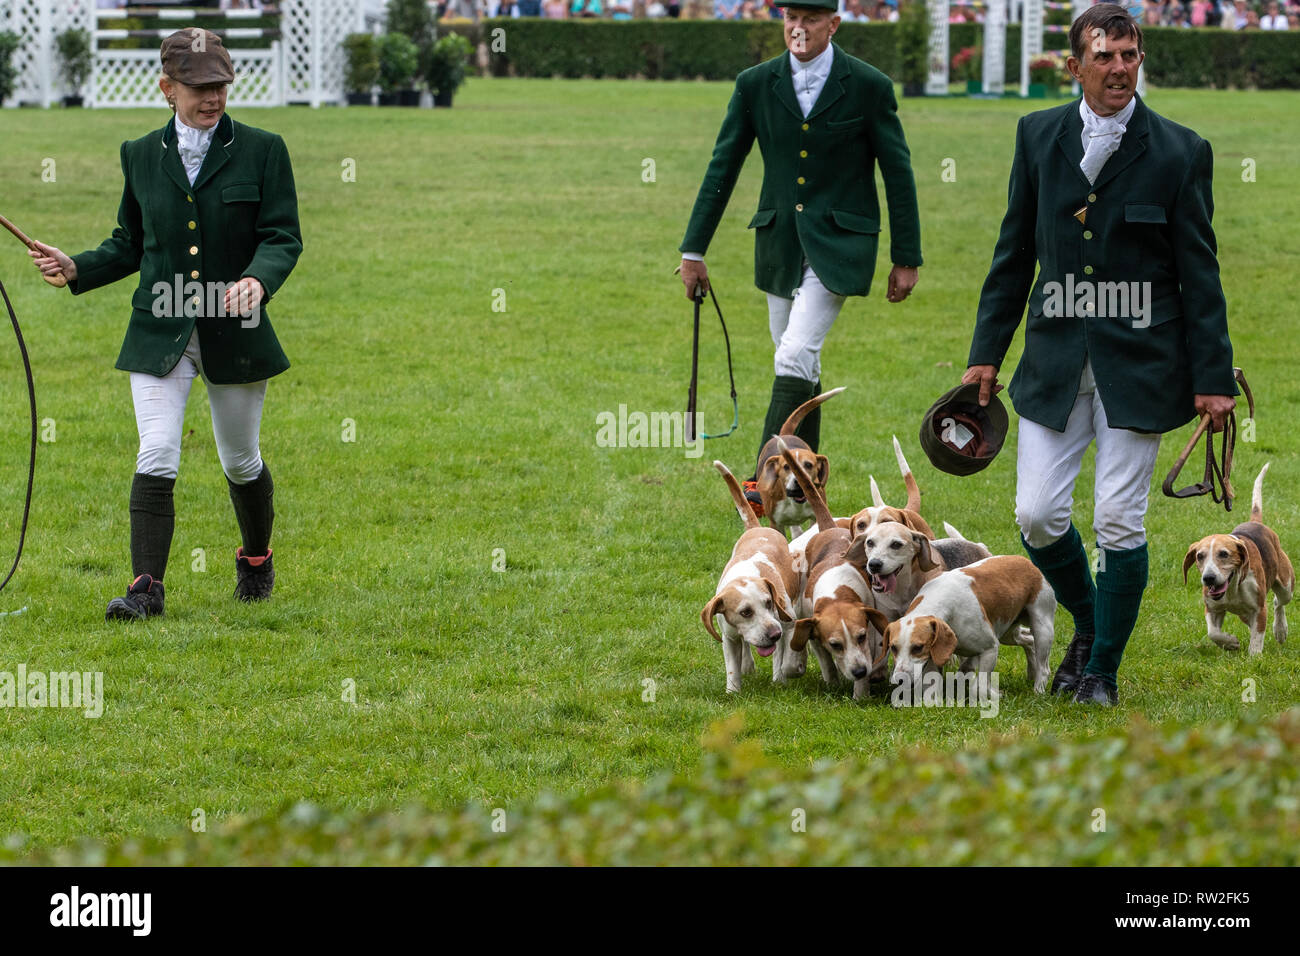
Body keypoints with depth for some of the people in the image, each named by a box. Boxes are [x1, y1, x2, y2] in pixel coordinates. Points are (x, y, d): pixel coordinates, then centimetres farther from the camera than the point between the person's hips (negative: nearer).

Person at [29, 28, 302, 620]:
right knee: (156, 458, -14)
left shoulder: (262, 151, -2)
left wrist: (258, 279, -27)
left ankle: (256, 560, 39)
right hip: (160, 330, 1)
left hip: (235, 332, -1)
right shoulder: (141, 157, 6)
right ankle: (146, 587, -13)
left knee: (240, 462, 14)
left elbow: (283, 236, -7)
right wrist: (76, 269, -1)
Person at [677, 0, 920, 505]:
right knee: (797, 364, 13)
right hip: (780, 243, 4)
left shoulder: (868, 86, -7)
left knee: (795, 357, -17)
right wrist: (693, 250, 6)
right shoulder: (755, 85, 1)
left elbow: (898, 173, -1)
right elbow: (722, 167, 6)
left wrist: (906, 258, 0)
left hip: (839, 244, -4)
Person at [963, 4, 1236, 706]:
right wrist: (987, 351, 9)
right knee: (1037, 515, -1)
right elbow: (1015, 251, 12)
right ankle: (1088, 625, 27)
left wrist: (1211, 377, -4)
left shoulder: (1179, 152, -4)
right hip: (1056, 359, 3)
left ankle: (1103, 667, 16)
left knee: (1119, 521, -2)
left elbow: (1199, 272, -1)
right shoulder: (1038, 136, 5)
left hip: (1137, 365, -3)